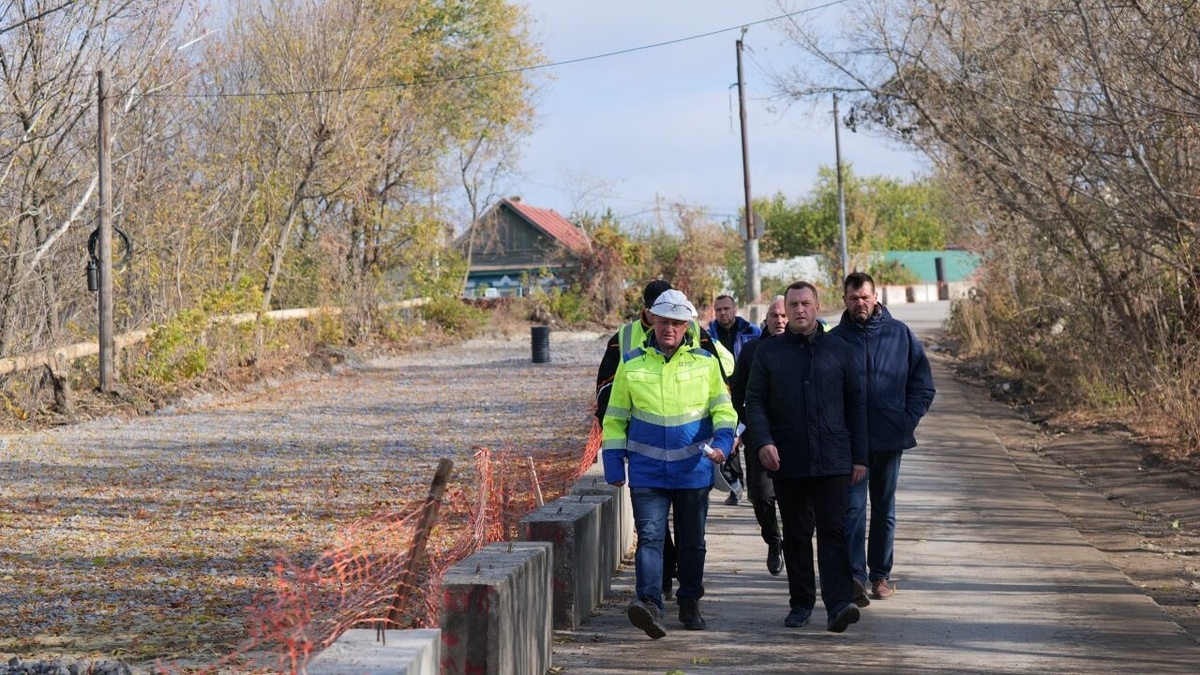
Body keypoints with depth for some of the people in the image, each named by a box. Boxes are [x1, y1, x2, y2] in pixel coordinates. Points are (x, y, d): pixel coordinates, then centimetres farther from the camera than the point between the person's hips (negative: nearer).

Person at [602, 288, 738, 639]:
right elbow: (615, 417, 8)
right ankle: (649, 603, -25)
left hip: (694, 471, 1)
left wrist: (722, 440, -11)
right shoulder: (631, 363, 2)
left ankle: (690, 603, 26)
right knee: (649, 537, -14)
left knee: (692, 541, 11)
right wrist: (614, 464, 3)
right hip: (647, 473, -1)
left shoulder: (705, 362, 3)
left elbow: (723, 407, 9)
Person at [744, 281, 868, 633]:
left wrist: (860, 456, 5)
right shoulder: (769, 351, 7)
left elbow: (856, 403, 10)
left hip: (832, 459, -1)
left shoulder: (839, 349, 8)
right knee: (796, 534, 9)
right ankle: (801, 602, 19)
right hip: (787, 460, 1)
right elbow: (755, 401, 5)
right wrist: (762, 441, -13)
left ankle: (838, 604, -16)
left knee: (833, 531, -10)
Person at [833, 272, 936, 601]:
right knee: (853, 506, -10)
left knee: (884, 509, 11)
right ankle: (855, 574, -14)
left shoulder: (900, 333, 2)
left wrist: (907, 420, -4)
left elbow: (924, 384, 5)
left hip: (890, 437, 2)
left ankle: (880, 574, 21)